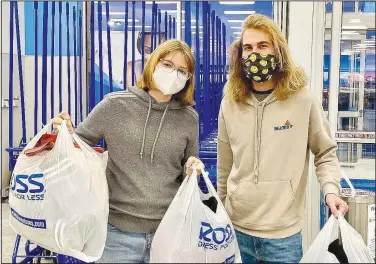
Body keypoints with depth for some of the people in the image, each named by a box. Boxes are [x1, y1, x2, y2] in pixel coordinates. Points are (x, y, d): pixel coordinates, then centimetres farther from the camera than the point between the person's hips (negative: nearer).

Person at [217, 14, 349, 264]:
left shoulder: (304, 100, -7)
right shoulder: (230, 104, 1)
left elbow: (326, 154, 4)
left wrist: (331, 189, -13)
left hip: (282, 233, -2)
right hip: (237, 229, 3)